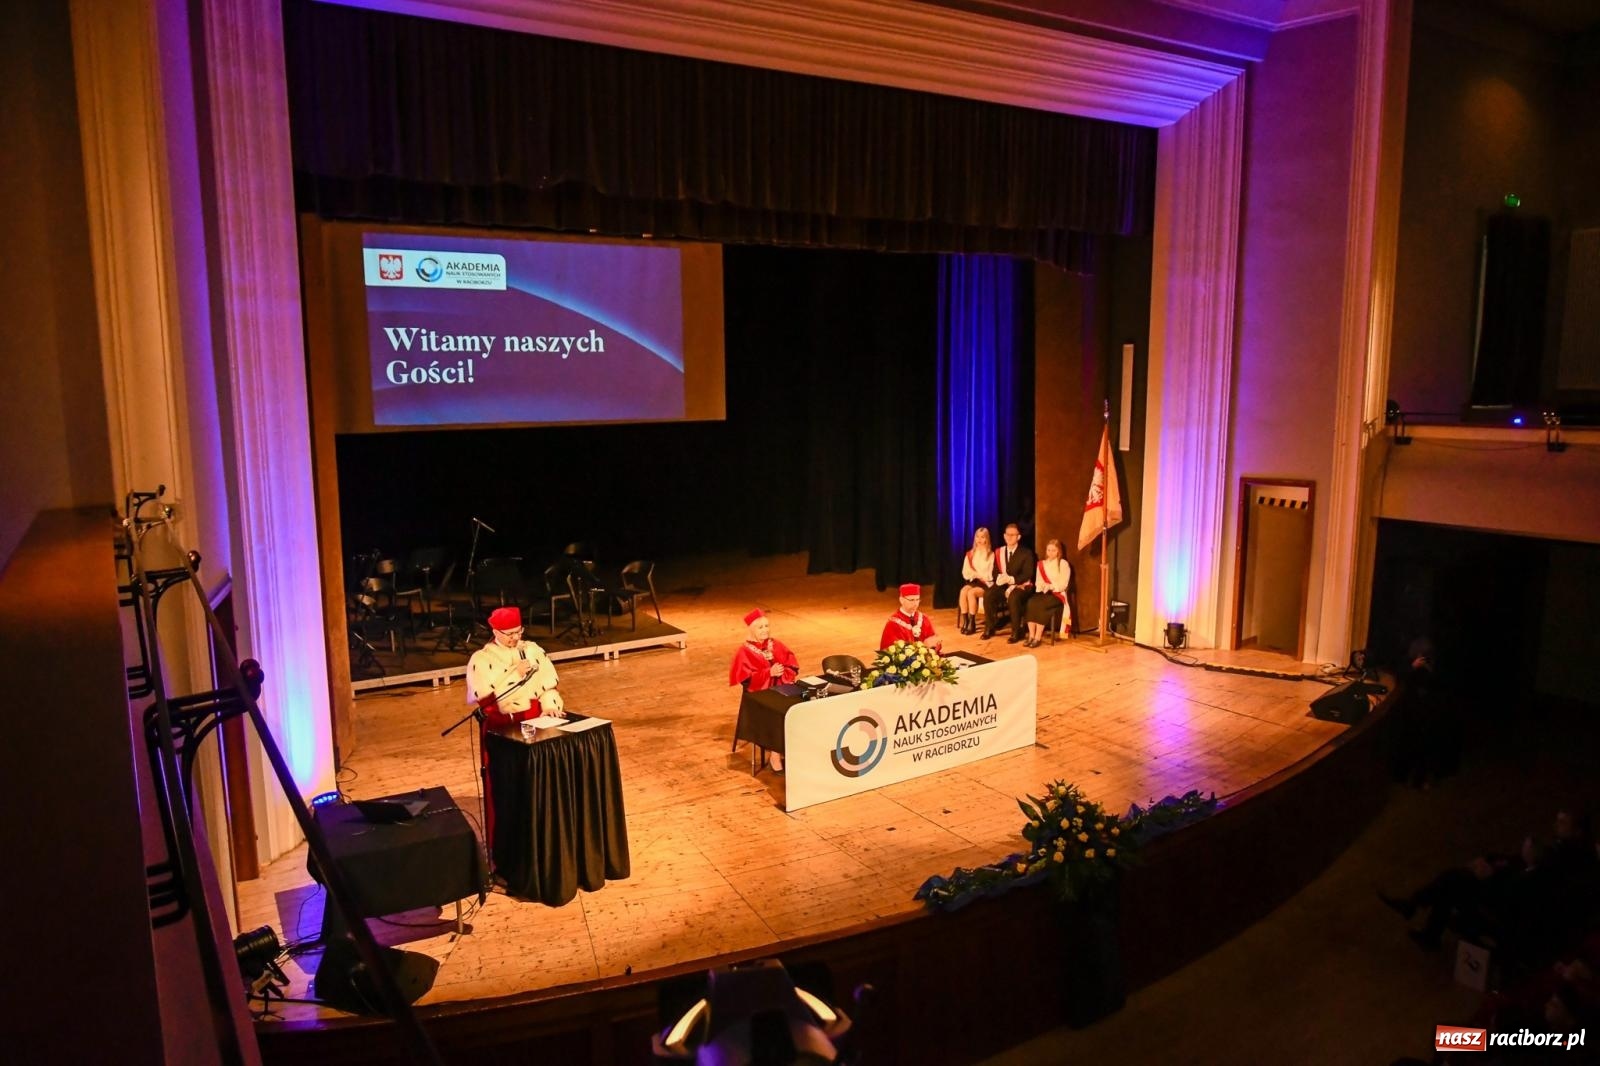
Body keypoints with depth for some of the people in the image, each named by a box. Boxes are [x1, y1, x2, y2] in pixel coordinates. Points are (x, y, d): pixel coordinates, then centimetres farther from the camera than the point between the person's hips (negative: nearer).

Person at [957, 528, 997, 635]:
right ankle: (965, 621, -27)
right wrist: (979, 575, -7)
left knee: (971, 593, -33)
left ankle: (972, 623, -25)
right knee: (963, 591, -30)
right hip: (973, 581, 4)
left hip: (985, 583, -4)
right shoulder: (970, 554, 12)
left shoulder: (991, 555, 0)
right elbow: (965, 573, 8)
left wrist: (975, 573, -5)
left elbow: (990, 575, -5)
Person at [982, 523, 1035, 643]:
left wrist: (1011, 579, -26)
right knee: (988, 594, -26)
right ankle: (989, 628, -14)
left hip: (1021, 586, -4)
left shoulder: (1026, 553, 0)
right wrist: (1000, 577, -17)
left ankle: (1016, 632, -27)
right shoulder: (999, 552, 12)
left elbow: (1027, 575, -9)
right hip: (1003, 585, 4)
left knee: (1013, 597, -38)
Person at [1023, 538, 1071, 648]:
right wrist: (1041, 586, -11)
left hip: (1057, 594, -4)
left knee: (1041, 604, -35)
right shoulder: (1041, 564, 17)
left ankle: (1038, 637, -32)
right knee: (1031, 601, -31)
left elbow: (1063, 585, -5)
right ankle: (1031, 636, -33)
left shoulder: (1064, 564, 2)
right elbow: (1037, 582, 12)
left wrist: (1050, 586, -21)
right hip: (1043, 593, 4)